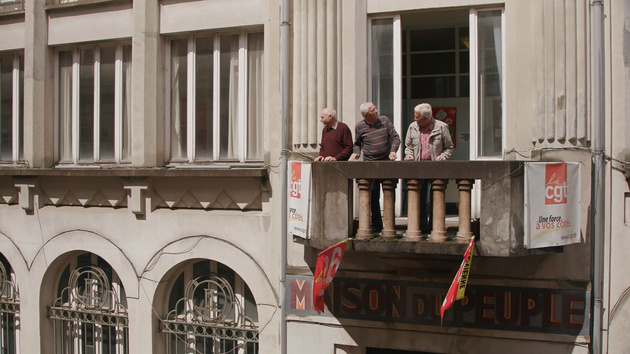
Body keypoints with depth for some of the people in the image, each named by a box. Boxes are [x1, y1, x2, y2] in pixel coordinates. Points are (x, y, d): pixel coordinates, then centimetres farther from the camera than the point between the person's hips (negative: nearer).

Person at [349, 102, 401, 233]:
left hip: (386, 162, 1)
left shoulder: (384, 120, 3)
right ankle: (377, 226, 7)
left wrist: (393, 151, -12)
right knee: (373, 196, -1)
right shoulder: (359, 127, 2)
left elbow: (395, 137, 4)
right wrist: (356, 153, -3)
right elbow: (357, 144, 17)